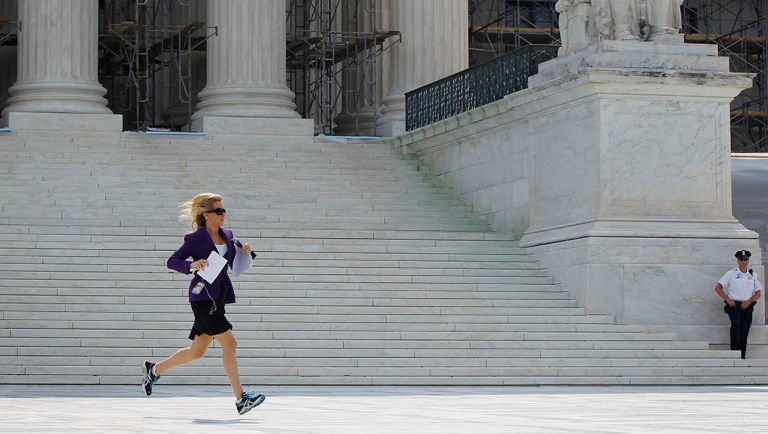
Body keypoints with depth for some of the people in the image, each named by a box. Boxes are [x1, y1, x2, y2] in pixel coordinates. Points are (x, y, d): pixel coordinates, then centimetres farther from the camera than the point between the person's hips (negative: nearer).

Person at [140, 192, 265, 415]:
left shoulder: (227, 235, 11)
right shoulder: (195, 238, -7)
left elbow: (235, 265, 19)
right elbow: (172, 261, -6)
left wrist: (245, 251, 0)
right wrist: (192, 265, -23)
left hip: (218, 297, 8)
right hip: (202, 296, -8)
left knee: (197, 351, 14)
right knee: (229, 343, -16)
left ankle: (154, 370, 34)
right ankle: (241, 399, -18)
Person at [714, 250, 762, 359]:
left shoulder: (753, 275, 13)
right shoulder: (731, 273, 5)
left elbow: (758, 293, 10)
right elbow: (718, 288, 2)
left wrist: (748, 302, -8)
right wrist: (728, 299, -10)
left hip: (747, 306, 3)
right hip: (734, 305, -3)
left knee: (745, 330, -2)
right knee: (736, 323, -26)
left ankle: (742, 356, 3)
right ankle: (734, 351, -25)